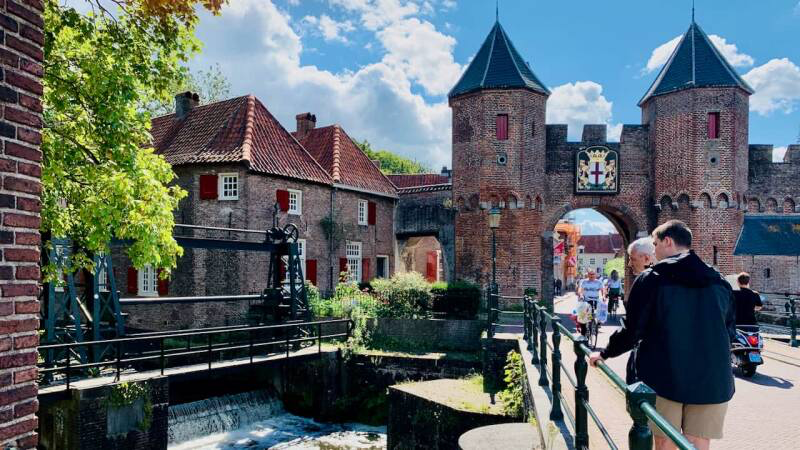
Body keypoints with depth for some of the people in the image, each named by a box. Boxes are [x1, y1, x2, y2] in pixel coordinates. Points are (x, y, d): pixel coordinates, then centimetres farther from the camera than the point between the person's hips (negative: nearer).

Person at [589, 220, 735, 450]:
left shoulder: (651, 278, -6)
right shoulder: (719, 282, 6)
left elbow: (633, 330, -6)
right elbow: (730, 331, 15)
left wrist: (605, 353, 9)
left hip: (665, 378, -3)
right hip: (712, 381, 3)